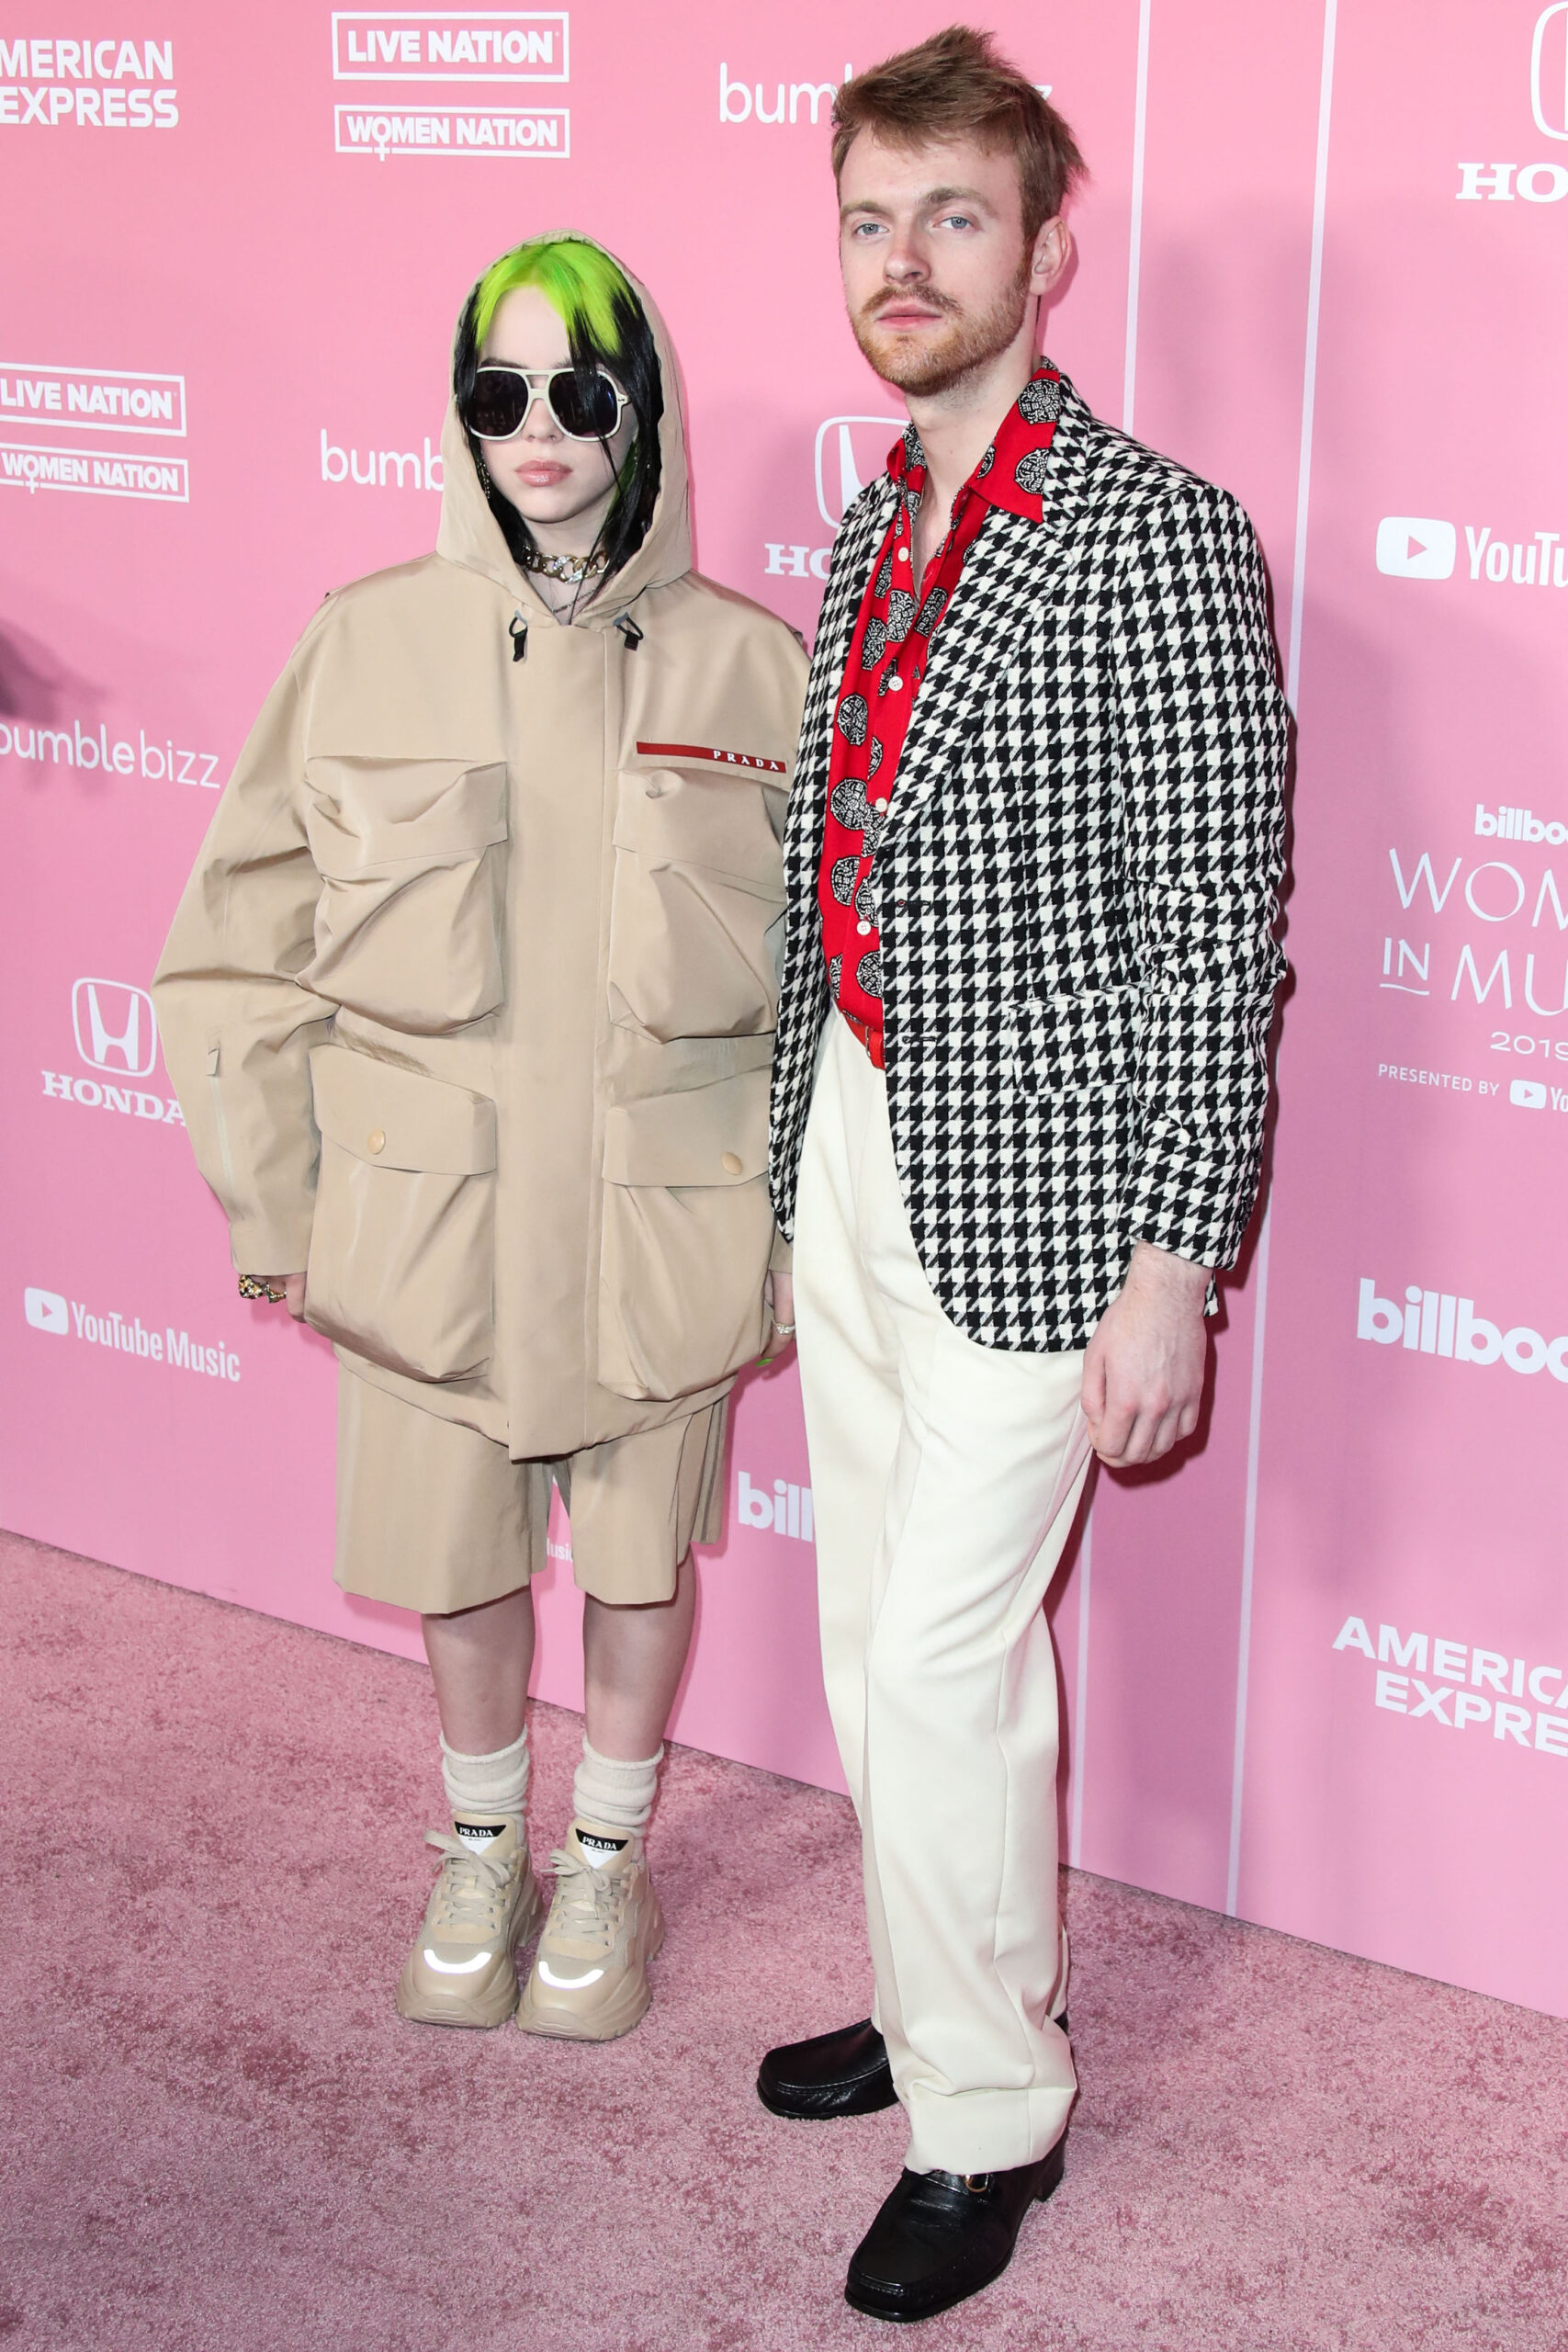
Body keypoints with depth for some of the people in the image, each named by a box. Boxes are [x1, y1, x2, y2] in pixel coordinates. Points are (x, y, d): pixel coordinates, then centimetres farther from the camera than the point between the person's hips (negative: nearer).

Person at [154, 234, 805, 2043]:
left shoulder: (750, 666, -6)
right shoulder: (367, 647, -5)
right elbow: (245, 944, 1)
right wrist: (273, 1202, 1)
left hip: (664, 1217, 0)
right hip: (429, 1213, 1)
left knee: (639, 1560, 15)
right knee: (456, 1558, 15)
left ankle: (606, 1859, 39)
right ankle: (478, 1851, 41)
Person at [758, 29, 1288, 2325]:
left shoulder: (1152, 531, -14)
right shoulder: (872, 532, 10)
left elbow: (1213, 931, -16)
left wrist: (1174, 1265, -18)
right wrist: (795, 1164, 17)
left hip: (1031, 1189, -8)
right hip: (854, 1158, 8)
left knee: (940, 1656, -4)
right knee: (880, 1637, 17)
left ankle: (990, 2118, 15)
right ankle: (946, 1996, 36)